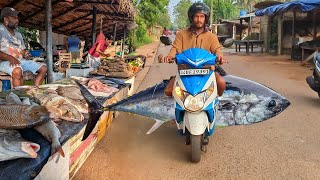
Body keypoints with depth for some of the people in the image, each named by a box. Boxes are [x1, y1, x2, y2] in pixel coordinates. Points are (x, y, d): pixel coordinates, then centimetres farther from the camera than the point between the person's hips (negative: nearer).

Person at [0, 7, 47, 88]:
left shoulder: (18, 34, 22)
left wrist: (25, 54, 0)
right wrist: (9, 57, -26)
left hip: (21, 60, 8)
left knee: (43, 68, -3)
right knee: (17, 71, -40)